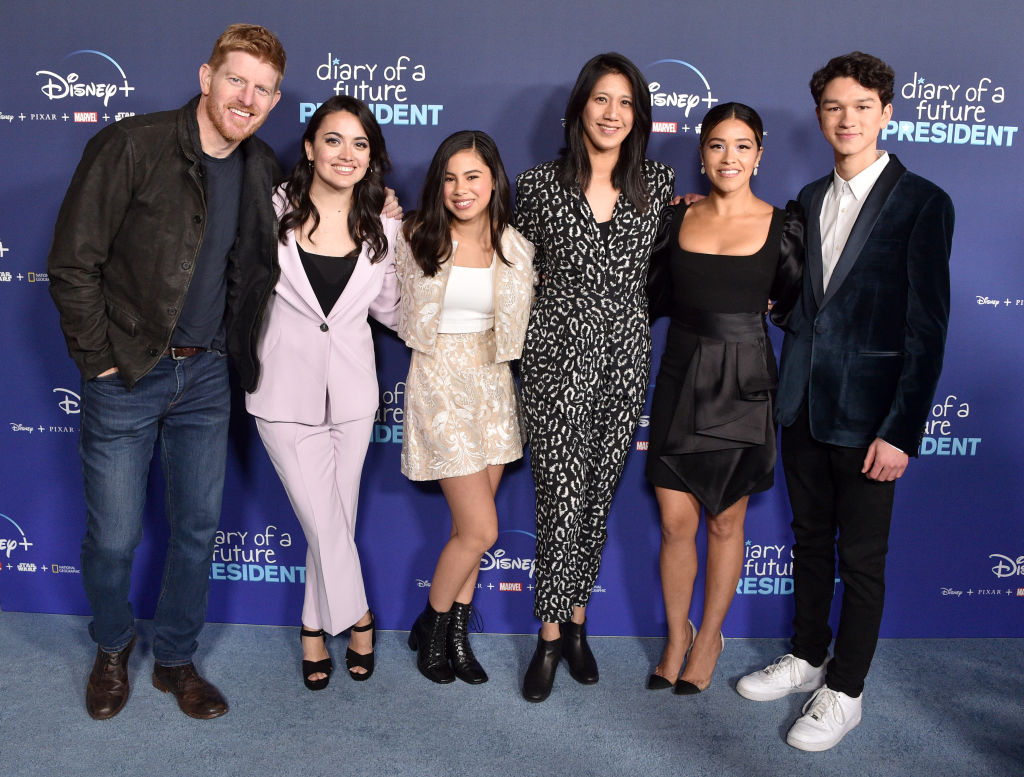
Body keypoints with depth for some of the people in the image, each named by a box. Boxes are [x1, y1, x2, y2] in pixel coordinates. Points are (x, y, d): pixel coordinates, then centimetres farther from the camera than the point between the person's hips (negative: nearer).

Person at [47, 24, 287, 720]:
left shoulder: (261, 169, 3)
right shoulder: (131, 146, -14)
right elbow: (73, 263, -12)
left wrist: (239, 354, 8)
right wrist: (101, 359, -11)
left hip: (204, 376, 5)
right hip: (125, 377, -4)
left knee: (199, 528, 11)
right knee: (114, 537, 6)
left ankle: (176, 660, 32)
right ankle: (113, 650, 35)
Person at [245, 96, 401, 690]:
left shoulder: (383, 227, 2)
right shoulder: (273, 211, -8)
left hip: (352, 390, 3)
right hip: (286, 388, -2)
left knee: (339, 519, 10)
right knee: (324, 521, -1)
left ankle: (317, 627, 33)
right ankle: (357, 618, 24)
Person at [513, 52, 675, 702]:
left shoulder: (659, 184, 4)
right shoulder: (539, 184, -3)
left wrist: (628, 319, 11)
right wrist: (566, 303, 10)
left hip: (626, 357, 3)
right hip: (559, 356, -2)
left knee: (600, 496, 10)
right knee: (562, 499, -3)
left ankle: (576, 620, 27)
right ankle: (553, 636, 14)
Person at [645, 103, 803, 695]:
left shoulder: (782, 225, -2)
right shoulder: (676, 218, 4)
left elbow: (795, 307, 3)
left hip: (744, 384, -2)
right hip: (680, 380, 2)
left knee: (725, 520, 11)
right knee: (676, 521, 6)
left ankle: (710, 636, 31)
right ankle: (677, 635, 28)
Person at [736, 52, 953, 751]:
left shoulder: (922, 203, -9)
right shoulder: (810, 198, 10)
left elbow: (927, 327, -12)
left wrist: (901, 432, -15)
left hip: (868, 415, -5)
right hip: (804, 404, 6)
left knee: (861, 557, 7)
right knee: (811, 538, 18)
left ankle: (845, 692, 24)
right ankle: (807, 658, 36)